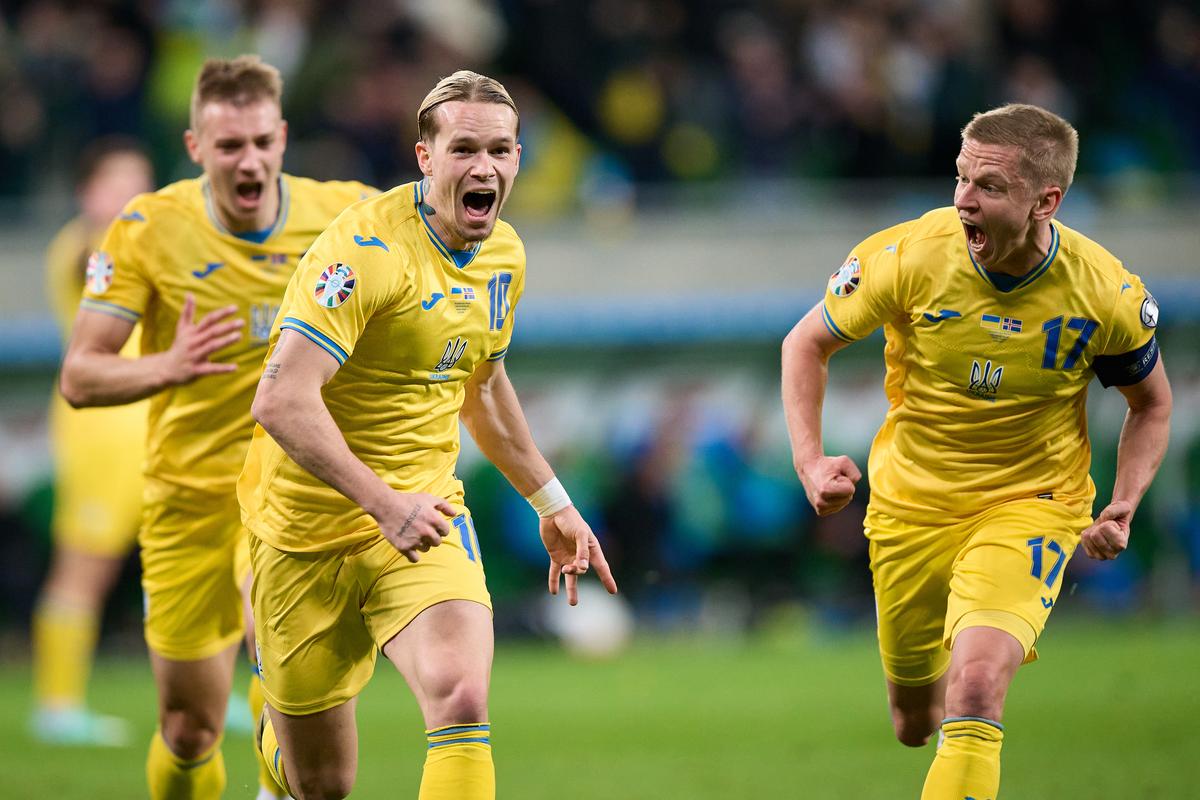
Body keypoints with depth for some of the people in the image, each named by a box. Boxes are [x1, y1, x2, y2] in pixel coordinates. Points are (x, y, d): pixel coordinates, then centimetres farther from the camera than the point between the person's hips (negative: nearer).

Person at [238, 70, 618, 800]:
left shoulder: (505, 255, 5)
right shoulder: (368, 247, -20)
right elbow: (281, 403, -28)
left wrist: (553, 503, 27)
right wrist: (384, 502, -33)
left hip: (424, 514, 5)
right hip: (310, 526, -5)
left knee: (462, 700, -26)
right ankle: (274, 735, 44)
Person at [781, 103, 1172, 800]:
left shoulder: (1109, 296, -18)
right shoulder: (906, 258, -19)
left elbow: (1152, 405, 3)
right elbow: (808, 343, -2)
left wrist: (1123, 507, -12)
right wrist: (811, 460, -17)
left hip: (1032, 503, -2)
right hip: (910, 502, 2)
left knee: (974, 688, -27)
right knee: (914, 723, 15)